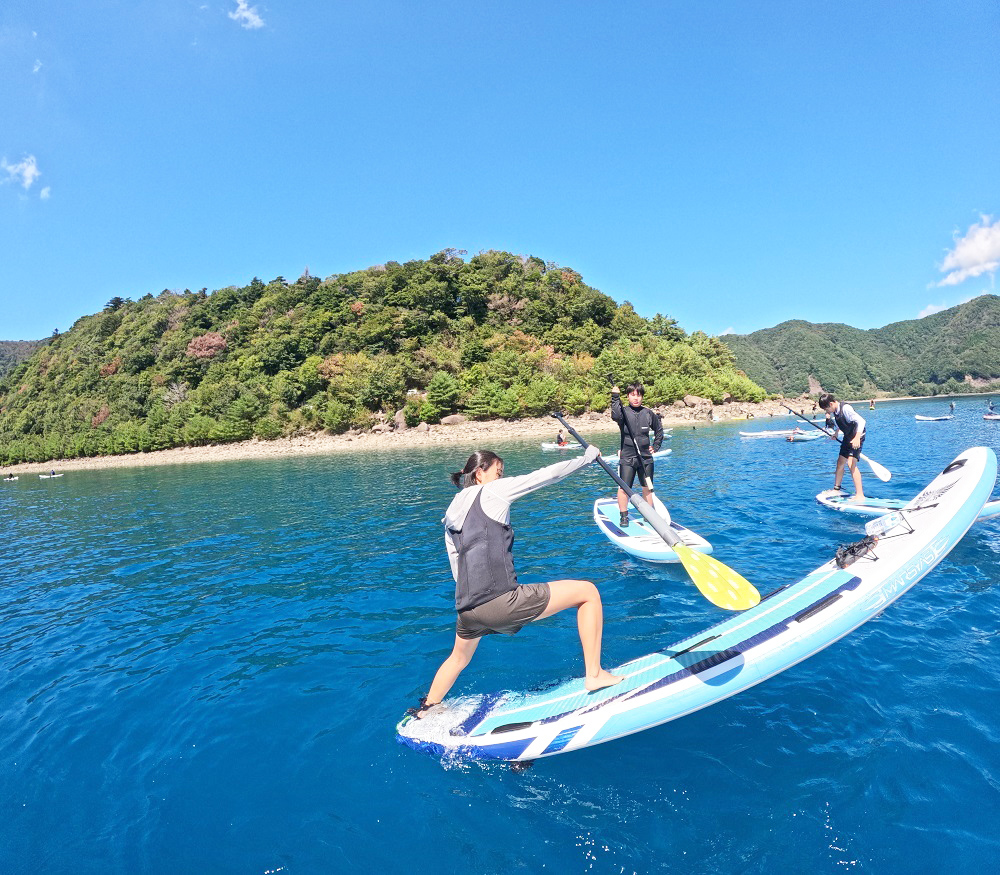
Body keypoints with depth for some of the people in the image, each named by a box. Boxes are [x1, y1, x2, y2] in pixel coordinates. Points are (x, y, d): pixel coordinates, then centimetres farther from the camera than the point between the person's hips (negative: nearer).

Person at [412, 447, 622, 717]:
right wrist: (587, 457, 16)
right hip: (501, 602, -8)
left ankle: (425, 710, 53)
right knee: (588, 592, 3)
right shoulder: (492, 491, -1)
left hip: (468, 610, 8)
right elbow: (547, 474, 3)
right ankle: (594, 674, 5)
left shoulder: (450, 517, 19)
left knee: (459, 658, 37)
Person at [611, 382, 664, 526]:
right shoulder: (624, 411, -4)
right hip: (627, 457, -3)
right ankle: (624, 516, 7)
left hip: (646, 457, 3)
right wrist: (615, 397, -30)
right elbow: (615, 416, -29)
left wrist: (656, 446, 12)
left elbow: (659, 430, 20)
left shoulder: (648, 413, 5)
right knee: (624, 487, -6)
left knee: (647, 487, 12)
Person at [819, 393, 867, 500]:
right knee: (840, 462, 15)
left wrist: (857, 438, -44)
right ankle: (836, 488, 32)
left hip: (857, 436, -9)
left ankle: (860, 494, -19)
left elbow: (861, 421, -34)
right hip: (847, 437, 9)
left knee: (851, 463, -19)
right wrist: (835, 433, 9)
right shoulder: (834, 412, 1)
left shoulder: (845, 408, -25)